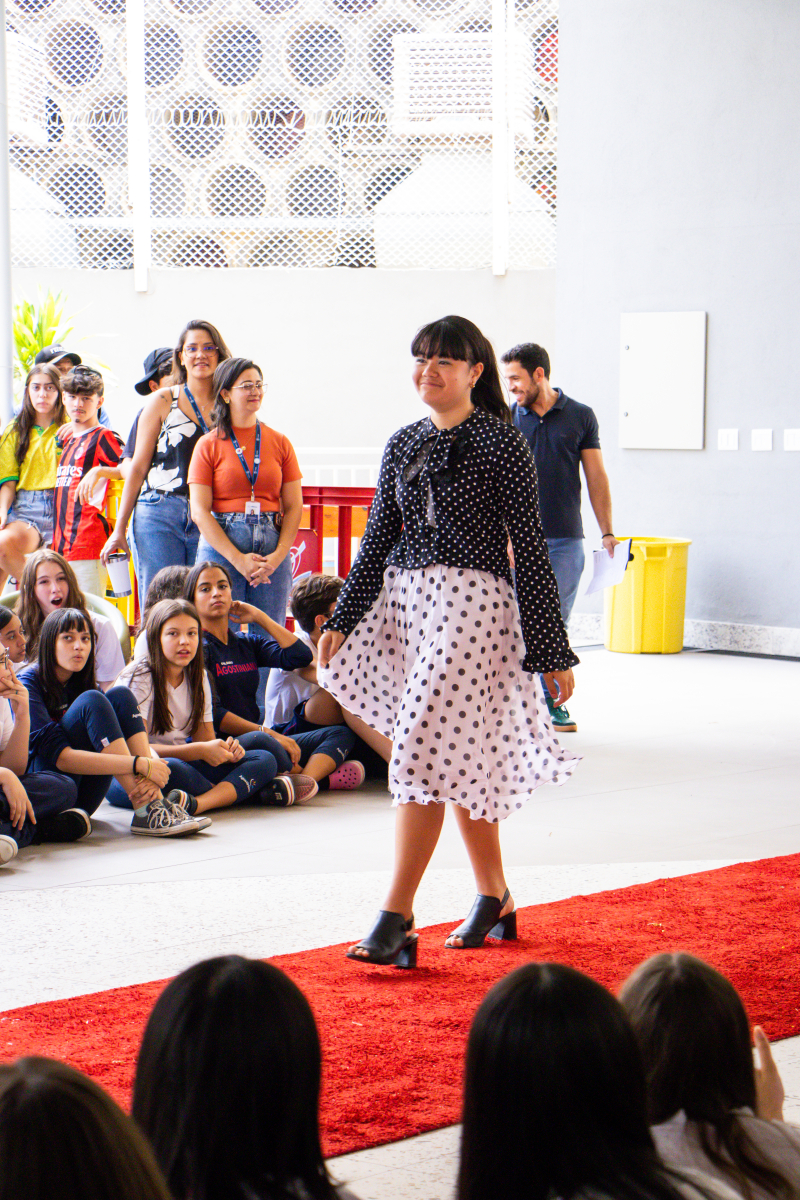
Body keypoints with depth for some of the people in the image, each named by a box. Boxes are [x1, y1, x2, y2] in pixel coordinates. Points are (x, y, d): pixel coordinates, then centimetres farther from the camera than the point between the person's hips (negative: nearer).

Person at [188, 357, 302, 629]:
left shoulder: (280, 443, 11)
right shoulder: (209, 445, 3)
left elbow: (294, 507, 8)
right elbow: (199, 511, -3)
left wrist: (278, 556, -7)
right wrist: (237, 559, -12)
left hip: (273, 547, 2)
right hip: (221, 545, -2)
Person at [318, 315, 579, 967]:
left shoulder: (502, 443, -5)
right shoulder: (404, 444, 13)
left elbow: (530, 546, -5)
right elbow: (378, 539, 16)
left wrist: (551, 649, -6)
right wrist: (341, 622, 9)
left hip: (474, 601, -6)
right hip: (404, 598, 6)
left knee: (426, 749, -13)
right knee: (462, 756, 12)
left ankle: (396, 919, -13)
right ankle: (495, 901, 24)